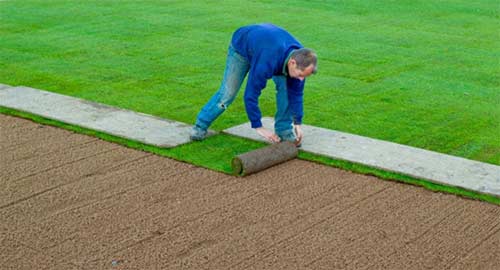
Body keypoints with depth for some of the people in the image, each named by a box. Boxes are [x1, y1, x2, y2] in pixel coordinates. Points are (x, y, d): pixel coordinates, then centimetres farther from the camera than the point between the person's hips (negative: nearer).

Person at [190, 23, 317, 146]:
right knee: (227, 92, -5)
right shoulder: (267, 62, -48)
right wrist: (258, 127, -34)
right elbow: (250, 95, -40)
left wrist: (298, 123, -14)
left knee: (286, 86, -14)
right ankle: (201, 126, 14)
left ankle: (284, 130, -2)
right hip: (241, 46, -5)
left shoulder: (300, 58, -29)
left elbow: (296, 92, -15)